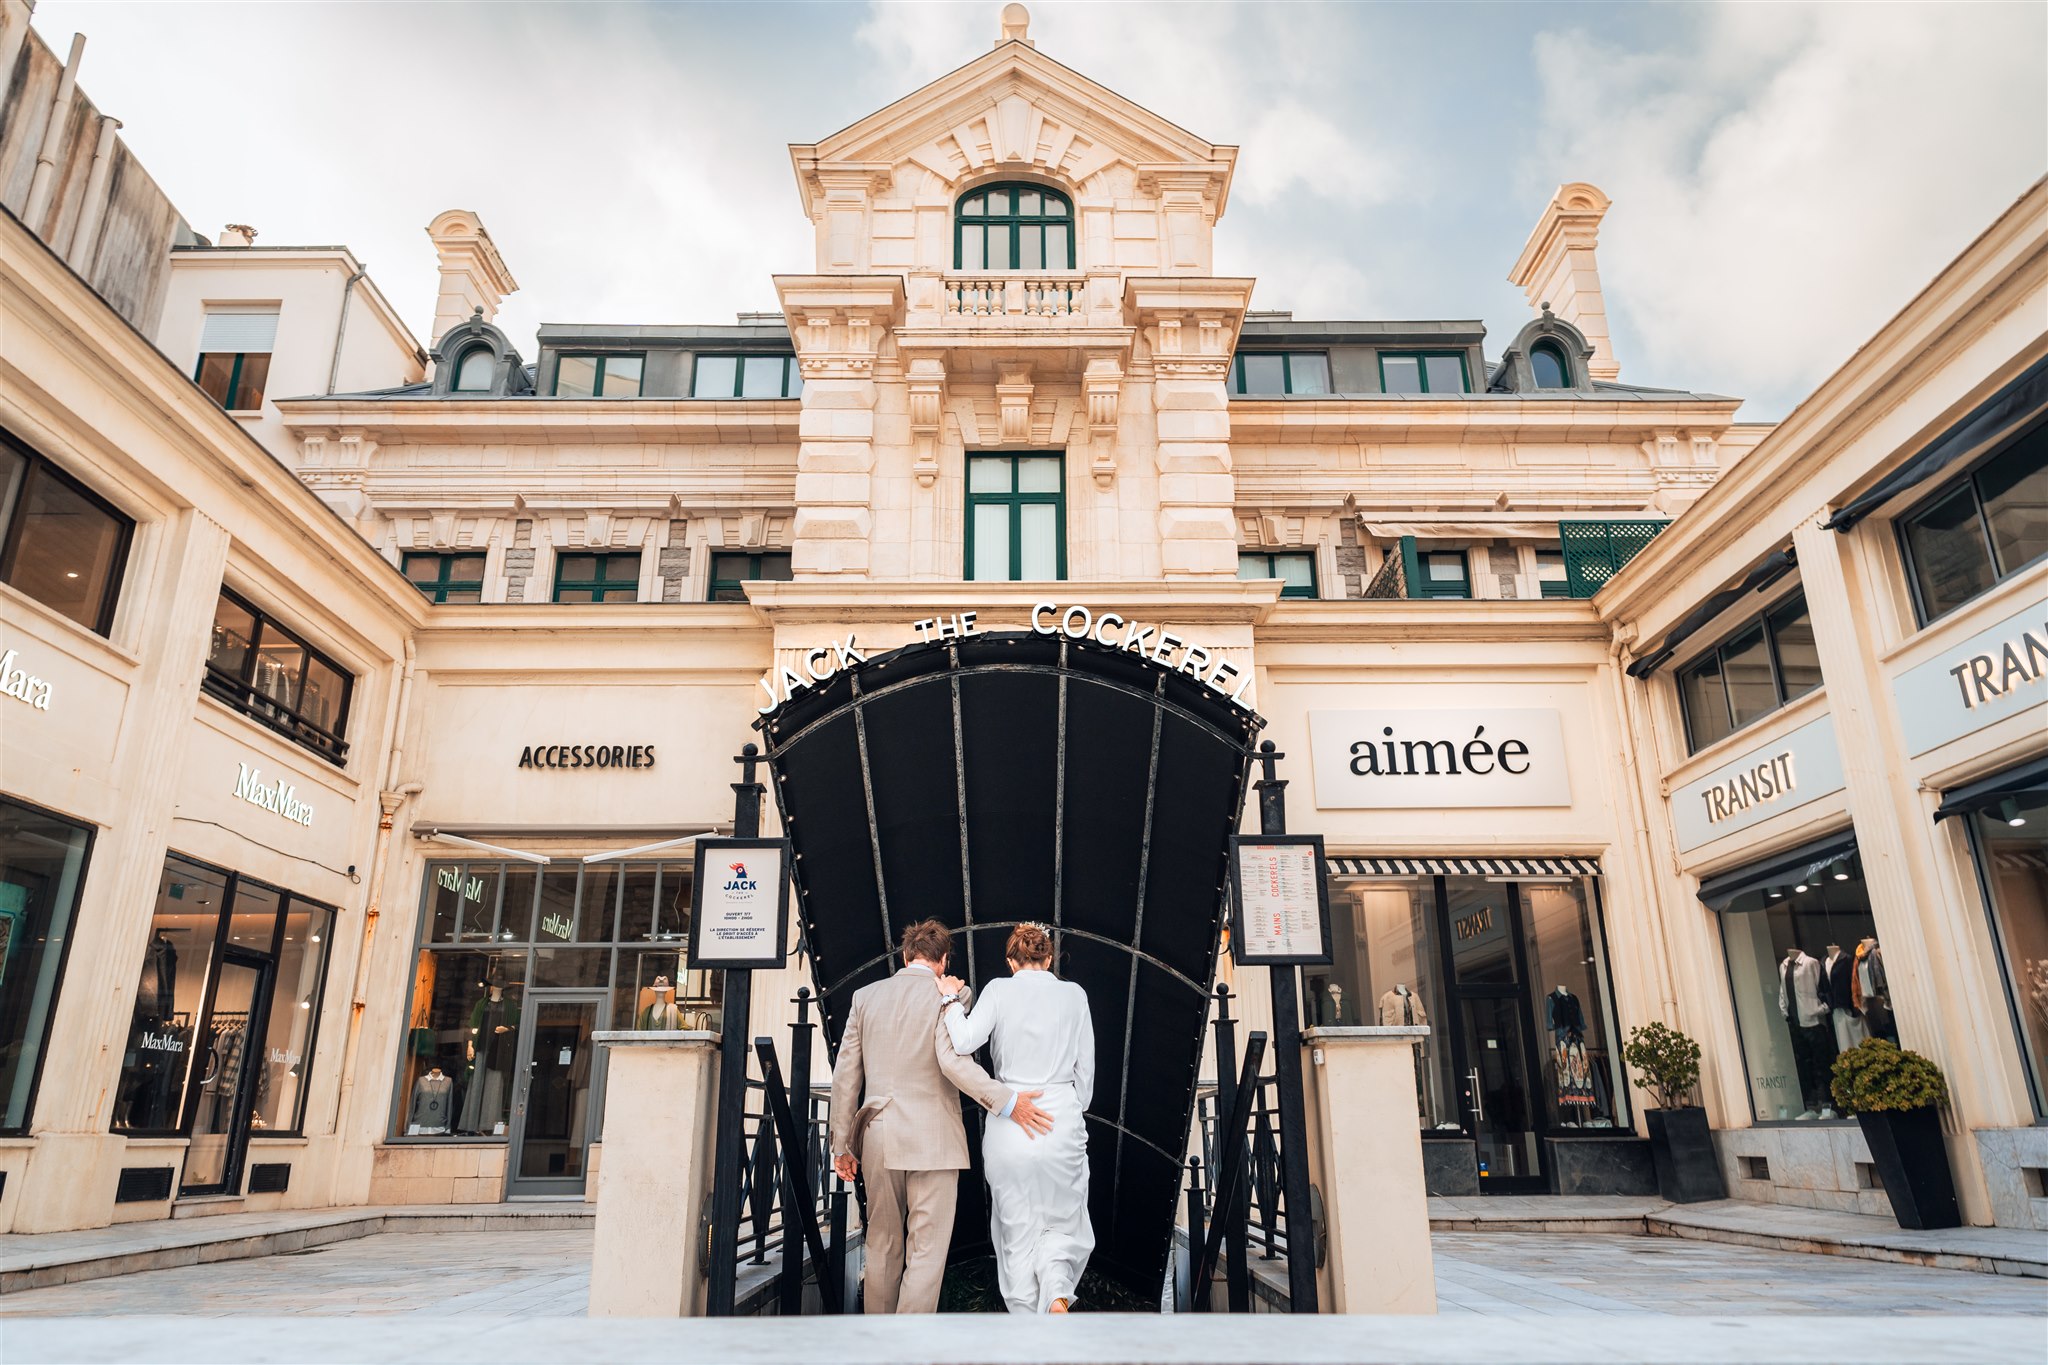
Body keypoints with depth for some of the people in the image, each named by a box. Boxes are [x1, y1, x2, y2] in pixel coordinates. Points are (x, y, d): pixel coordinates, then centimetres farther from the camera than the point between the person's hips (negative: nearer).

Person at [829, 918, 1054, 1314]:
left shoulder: (866, 996, 8)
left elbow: (846, 1075, 7)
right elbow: (951, 1059, -20)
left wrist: (841, 1144, 12)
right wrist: (1006, 1102, -16)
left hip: (878, 1137, 5)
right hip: (932, 1140, -4)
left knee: (882, 1248, 17)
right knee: (926, 1254, 2)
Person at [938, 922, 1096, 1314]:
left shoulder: (1000, 990, -2)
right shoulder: (1073, 994, 4)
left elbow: (964, 1042, -15)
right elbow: (1085, 1069, 5)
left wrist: (952, 1000, 0)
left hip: (1008, 1128, 0)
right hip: (1062, 1121, 1)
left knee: (1017, 1232, 12)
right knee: (1063, 1224, 15)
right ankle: (1056, 1293, -10)